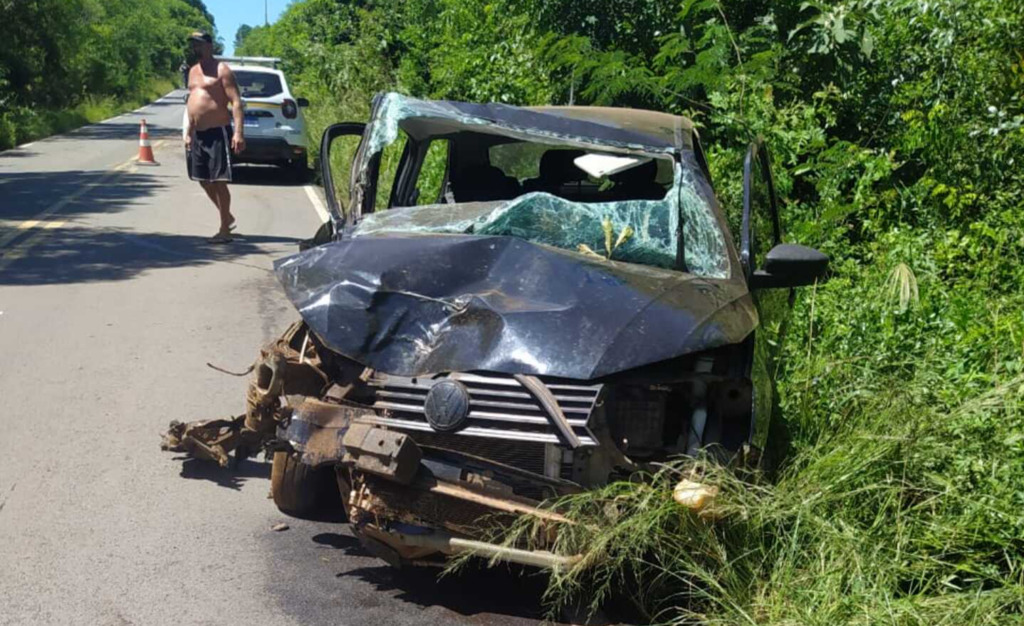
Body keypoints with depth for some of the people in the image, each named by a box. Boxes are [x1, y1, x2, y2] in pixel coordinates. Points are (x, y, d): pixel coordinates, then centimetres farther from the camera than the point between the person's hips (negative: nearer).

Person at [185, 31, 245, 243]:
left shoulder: (221, 70, -7)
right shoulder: (193, 71, 17)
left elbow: (236, 102, -14)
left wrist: (238, 132, -24)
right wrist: (188, 133, 20)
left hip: (217, 132, -8)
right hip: (198, 134, 8)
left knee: (218, 181, -7)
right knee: (204, 180, 12)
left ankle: (225, 230, -1)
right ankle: (227, 217, 28)